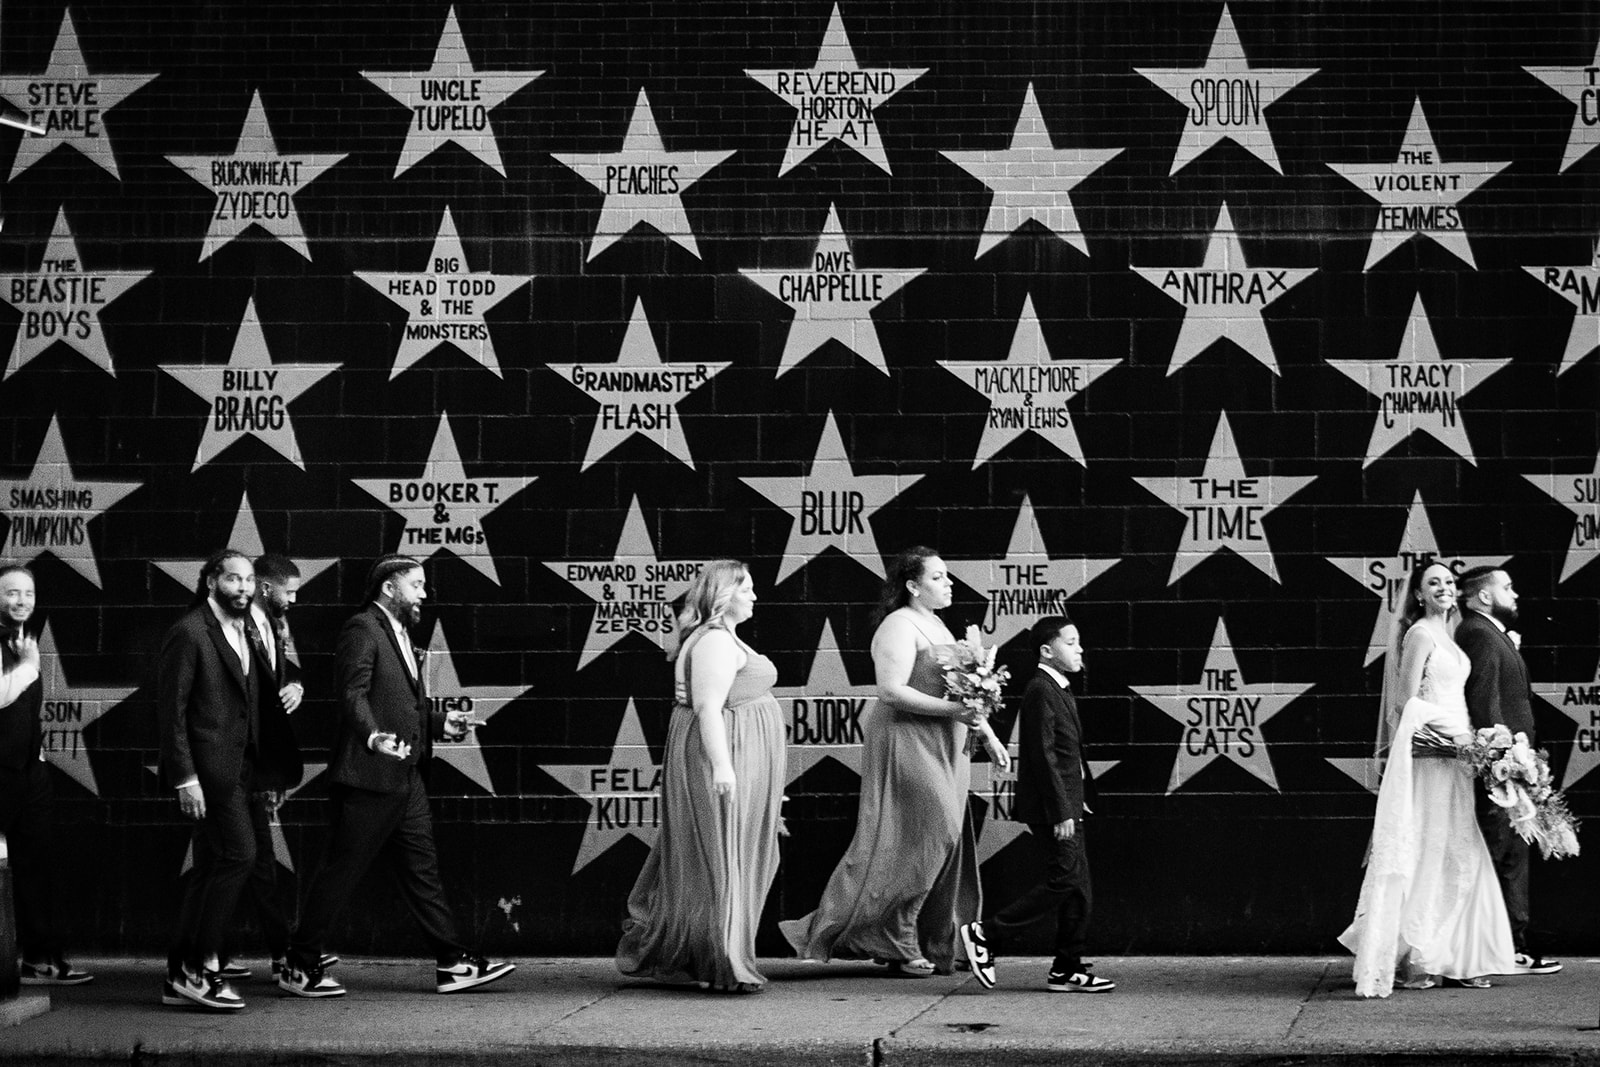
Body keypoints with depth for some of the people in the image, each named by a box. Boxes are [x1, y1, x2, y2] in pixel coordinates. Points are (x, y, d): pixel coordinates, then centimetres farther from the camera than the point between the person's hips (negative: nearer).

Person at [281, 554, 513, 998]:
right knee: (340, 873, -3)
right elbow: (354, 695, -22)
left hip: (407, 778, 10)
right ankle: (299, 968, 5)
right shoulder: (362, 629, -10)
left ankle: (454, 963, 10)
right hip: (369, 777, -9)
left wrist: (440, 722, 16)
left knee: (423, 870, 9)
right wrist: (373, 737, -37)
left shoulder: (399, 632, 20)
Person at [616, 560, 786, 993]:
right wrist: (721, 764, -30)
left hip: (731, 762, 11)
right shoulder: (715, 641, -15)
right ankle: (721, 968, -5)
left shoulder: (722, 638, 19)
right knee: (719, 858, -8)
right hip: (722, 754, -11)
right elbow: (708, 706, -24)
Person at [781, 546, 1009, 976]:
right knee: (920, 842, -9)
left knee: (944, 844, 8)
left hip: (944, 749, 9)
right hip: (907, 743, -9)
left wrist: (987, 734, 19)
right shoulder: (899, 627, -12)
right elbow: (892, 691, -22)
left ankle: (935, 948, 14)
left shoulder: (936, 626, 18)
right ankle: (897, 945, 0)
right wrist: (950, 710, -25)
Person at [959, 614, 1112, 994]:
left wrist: (1074, 801, 18)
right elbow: (1043, 755, -20)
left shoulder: (1059, 691, 17)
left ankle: (1068, 970, 12)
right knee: (1063, 881, -11)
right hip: (1051, 808, -10)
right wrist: (1060, 811, -22)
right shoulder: (1041, 692, -15)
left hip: (1066, 803, 10)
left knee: (1079, 889, 8)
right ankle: (986, 935, -6)